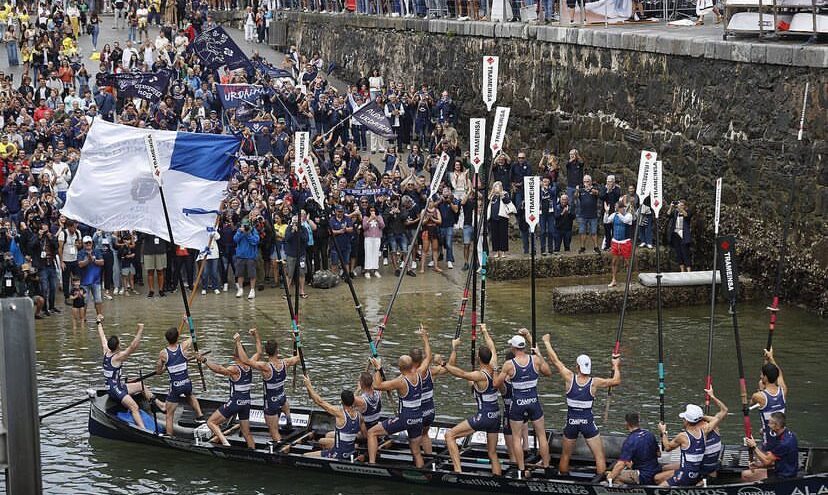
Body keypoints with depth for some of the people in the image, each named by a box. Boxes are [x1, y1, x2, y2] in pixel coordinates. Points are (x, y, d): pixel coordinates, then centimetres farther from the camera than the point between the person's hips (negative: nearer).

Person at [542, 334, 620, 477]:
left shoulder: (570, 378, -8)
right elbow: (616, 381, -3)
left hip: (571, 422, 2)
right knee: (600, 456, 4)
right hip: (587, 422, -2)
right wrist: (616, 366, 13)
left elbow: (555, 361, -1)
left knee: (565, 456, 18)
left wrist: (547, 342, 9)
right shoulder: (594, 383, -10)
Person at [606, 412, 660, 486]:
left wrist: (610, 477, -15)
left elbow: (621, 464, -24)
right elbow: (658, 454, 14)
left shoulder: (630, 441, -20)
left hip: (643, 477, -8)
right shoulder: (649, 434, 2)